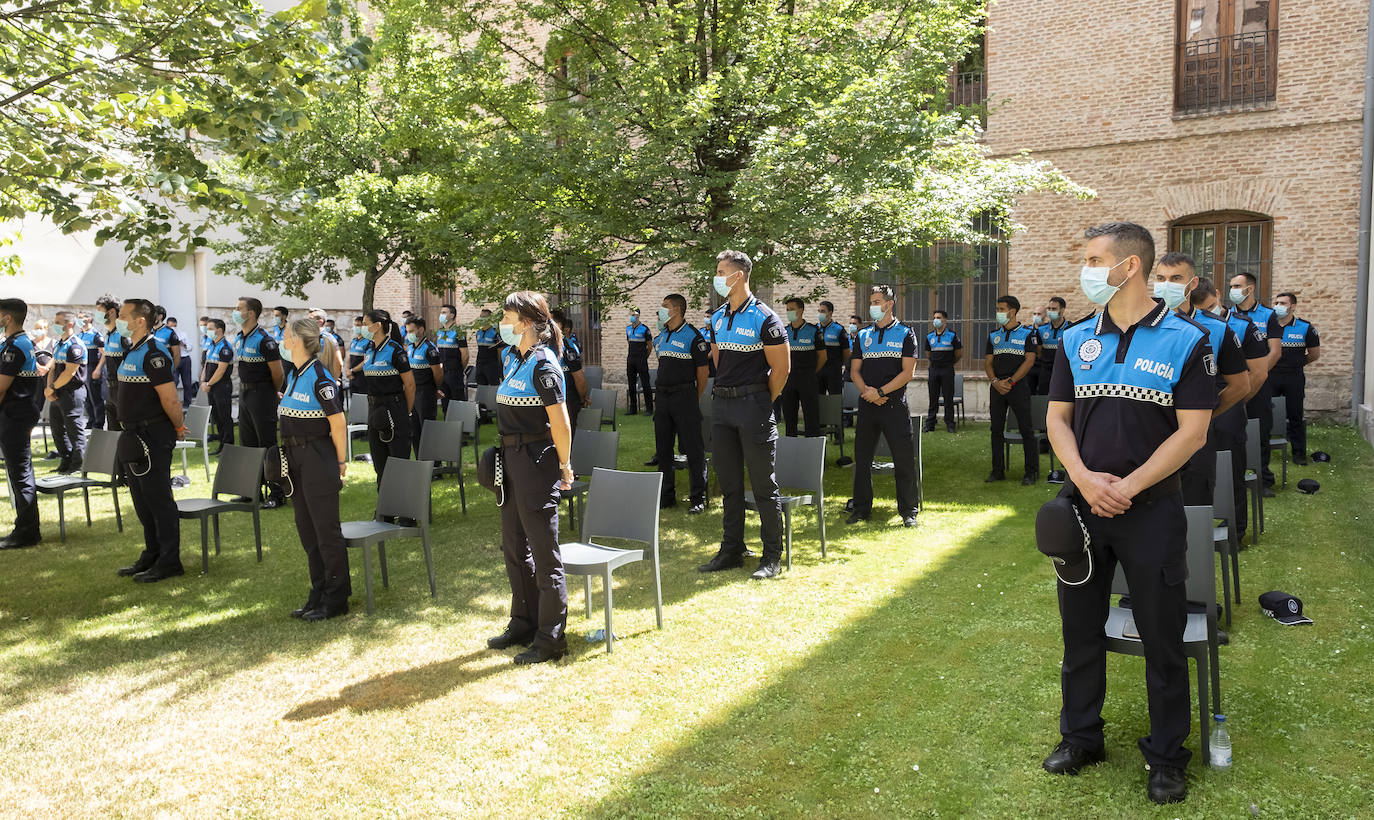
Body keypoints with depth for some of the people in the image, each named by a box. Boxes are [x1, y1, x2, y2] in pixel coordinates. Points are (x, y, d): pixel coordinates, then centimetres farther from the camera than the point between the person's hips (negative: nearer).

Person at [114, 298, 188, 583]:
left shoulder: (152, 353, -18)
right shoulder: (132, 351, 14)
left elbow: (170, 399, -22)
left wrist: (179, 427, -9)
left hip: (152, 436, -10)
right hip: (134, 436, 10)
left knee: (158, 498, -3)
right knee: (142, 500, 17)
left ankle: (169, 562, 5)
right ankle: (152, 555, 29)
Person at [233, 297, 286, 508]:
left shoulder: (264, 339, -17)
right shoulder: (238, 338, 10)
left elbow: (277, 373, -15)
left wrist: (272, 394, -2)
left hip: (261, 394, -9)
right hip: (244, 393, 9)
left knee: (267, 443, -5)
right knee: (247, 443, 13)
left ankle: (277, 494, 1)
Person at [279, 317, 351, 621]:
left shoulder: (320, 378, -17)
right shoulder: (293, 375, 10)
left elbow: (338, 423, -17)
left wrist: (341, 461, -10)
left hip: (318, 457, -9)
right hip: (296, 458, 9)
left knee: (326, 530, -1)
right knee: (306, 530, 14)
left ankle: (336, 599, 9)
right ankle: (319, 594, 25)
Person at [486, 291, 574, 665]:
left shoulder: (543, 364, -17)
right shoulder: (511, 358, 11)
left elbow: (560, 424, -18)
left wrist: (564, 467, -10)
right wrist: (507, 453, 17)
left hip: (536, 460, -10)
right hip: (511, 457, 10)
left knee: (544, 553, -1)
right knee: (514, 547, 18)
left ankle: (551, 640, 9)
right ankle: (523, 624, 32)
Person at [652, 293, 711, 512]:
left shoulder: (692, 336, -9)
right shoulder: (661, 336, 13)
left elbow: (703, 371, -7)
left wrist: (694, 399, -1)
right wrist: (661, 392, 17)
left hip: (684, 396, -7)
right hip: (662, 396, 7)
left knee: (693, 449, -3)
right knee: (663, 449, 10)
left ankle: (698, 498, 3)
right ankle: (666, 496, 20)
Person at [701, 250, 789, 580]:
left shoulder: (763, 318, -9)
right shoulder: (717, 319, 12)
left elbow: (781, 367, -8)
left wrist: (763, 403, -3)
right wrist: (725, 393, 15)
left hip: (753, 404, -7)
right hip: (721, 404, 7)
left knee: (764, 485, -1)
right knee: (729, 483, 13)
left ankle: (772, 557, 8)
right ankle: (731, 550, 24)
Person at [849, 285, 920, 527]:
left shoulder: (905, 334, 1)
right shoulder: (863, 335, 13)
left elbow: (908, 372, -7)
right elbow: (854, 371, 10)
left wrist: (880, 392, -14)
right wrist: (866, 390, -9)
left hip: (895, 404, -4)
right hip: (867, 405, 4)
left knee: (904, 459, -2)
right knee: (861, 458, 6)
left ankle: (908, 511, 7)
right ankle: (861, 508, 17)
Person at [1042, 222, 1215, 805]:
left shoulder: (1186, 342, -5)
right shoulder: (1076, 340, 7)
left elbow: (1192, 432, -9)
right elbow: (1057, 418, 6)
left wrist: (1128, 486, -16)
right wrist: (1085, 478, -11)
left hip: (1151, 510, -4)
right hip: (1082, 505, 4)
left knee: (1162, 637, 7)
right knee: (1080, 629, 13)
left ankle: (1166, 756, 24)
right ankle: (1080, 737, 31)